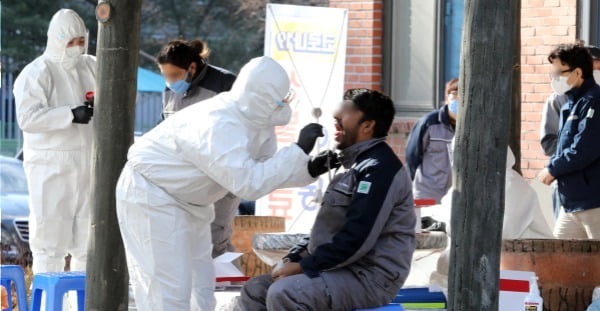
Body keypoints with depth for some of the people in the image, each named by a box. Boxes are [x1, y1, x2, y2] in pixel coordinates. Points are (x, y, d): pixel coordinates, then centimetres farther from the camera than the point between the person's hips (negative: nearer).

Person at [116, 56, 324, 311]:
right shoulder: (217, 126, -34)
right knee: (169, 289, -13)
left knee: (201, 285, 11)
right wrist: (299, 150, -34)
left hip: (187, 201, 10)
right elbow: (249, 183, -39)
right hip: (152, 196, -10)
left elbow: (264, 172, 1)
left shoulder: (255, 119, -4)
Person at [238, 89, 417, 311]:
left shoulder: (378, 169, -15)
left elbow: (356, 239, -23)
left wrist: (303, 266, -18)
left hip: (369, 278, -10)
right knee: (255, 291, 3)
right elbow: (327, 227, 22)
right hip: (343, 270, 11)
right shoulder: (356, 164, 18)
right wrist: (295, 257, 6)